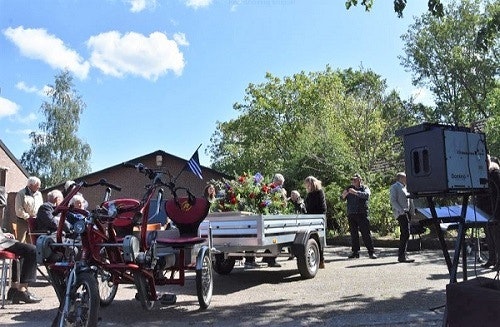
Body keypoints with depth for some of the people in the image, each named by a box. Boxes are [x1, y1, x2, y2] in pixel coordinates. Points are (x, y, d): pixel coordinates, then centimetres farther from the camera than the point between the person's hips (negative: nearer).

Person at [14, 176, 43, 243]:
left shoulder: (39, 194, 12)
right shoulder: (21, 194, -7)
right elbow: (19, 210, -13)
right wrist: (28, 217, -15)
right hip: (23, 221, -5)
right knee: (20, 242, -4)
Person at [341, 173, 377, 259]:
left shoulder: (365, 188, 7)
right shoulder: (349, 188, 16)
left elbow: (366, 195, -15)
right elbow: (342, 199, 10)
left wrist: (355, 192, -27)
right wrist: (344, 195, -13)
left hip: (362, 214, -3)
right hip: (351, 214, 3)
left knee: (366, 233, -5)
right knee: (353, 233, 4)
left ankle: (371, 252, -1)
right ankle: (355, 252, 12)